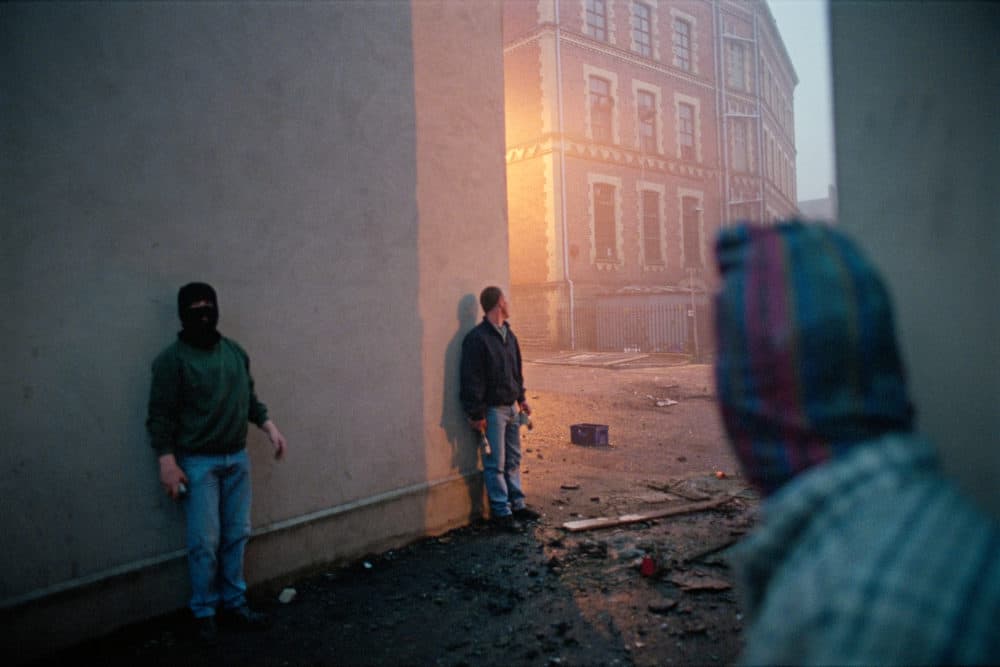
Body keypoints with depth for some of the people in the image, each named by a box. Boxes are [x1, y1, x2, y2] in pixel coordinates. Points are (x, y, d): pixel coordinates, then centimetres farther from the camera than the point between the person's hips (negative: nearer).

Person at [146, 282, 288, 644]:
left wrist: (270, 427, 6)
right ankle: (204, 612, 19)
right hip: (198, 463, -5)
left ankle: (234, 603, 25)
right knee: (205, 543, 1)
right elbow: (160, 415, -11)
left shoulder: (235, 351, 8)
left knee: (237, 535, 11)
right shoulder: (172, 358, -9)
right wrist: (167, 462, -16)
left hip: (237, 458, 5)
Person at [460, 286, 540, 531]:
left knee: (513, 460, 16)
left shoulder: (508, 334, 11)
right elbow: (472, 380, -17)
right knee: (495, 464, 1)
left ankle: (517, 504, 27)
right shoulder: (476, 338, -16)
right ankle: (501, 511, 11)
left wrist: (521, 398, 16)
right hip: (492, 410, -8)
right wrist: (476, 414, -17)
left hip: (511, 407, 8)